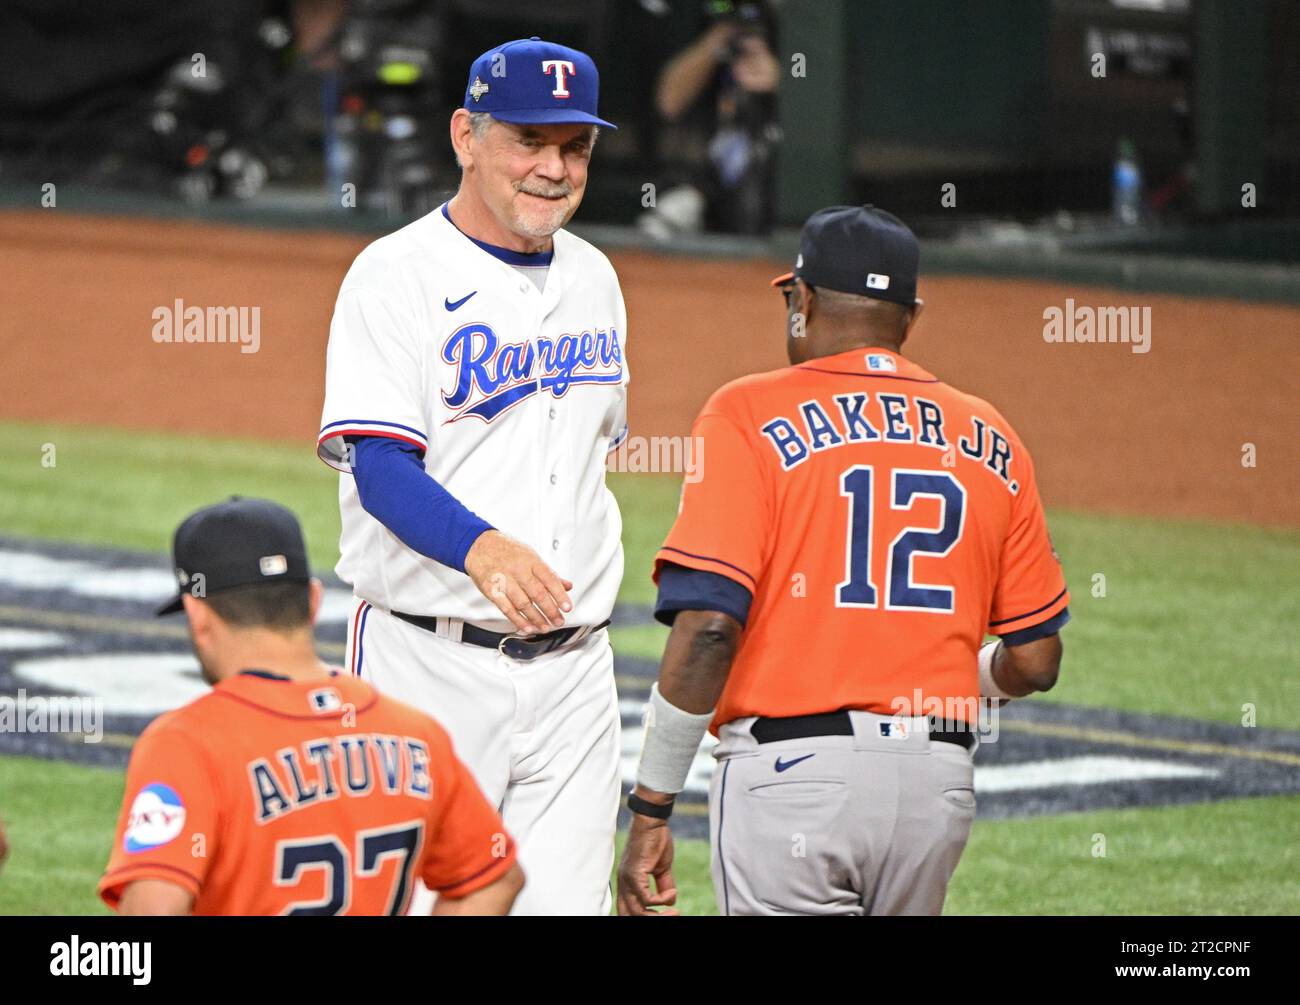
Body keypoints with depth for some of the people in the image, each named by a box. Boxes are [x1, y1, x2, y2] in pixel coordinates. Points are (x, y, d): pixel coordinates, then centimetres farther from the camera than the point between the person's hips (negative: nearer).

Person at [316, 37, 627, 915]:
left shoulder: (592, 278, 14)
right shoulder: (396, 275, -7)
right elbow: (381, 469, -17)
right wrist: (481, 548, -36)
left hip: (573, 665, 6)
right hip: (429, 660, -6)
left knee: (565, 900, 1)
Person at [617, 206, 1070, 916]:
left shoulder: (751, 417, -3)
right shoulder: (988, 440, 11)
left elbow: (708, 625, -14)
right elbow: (1035, 659, 11)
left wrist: (650, 810, -9)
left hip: (792, 774, -5)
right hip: (939, 780, 5)